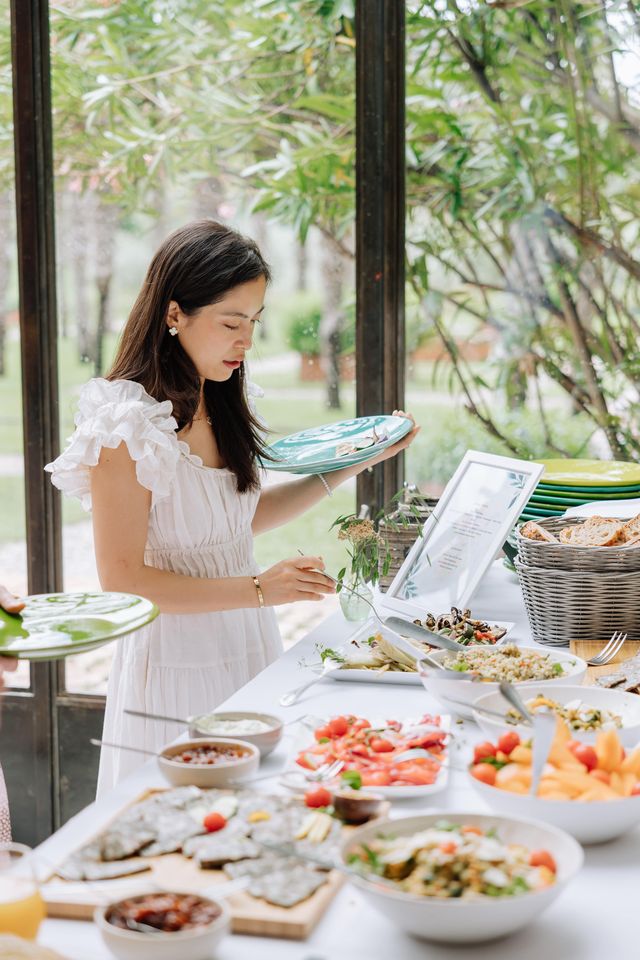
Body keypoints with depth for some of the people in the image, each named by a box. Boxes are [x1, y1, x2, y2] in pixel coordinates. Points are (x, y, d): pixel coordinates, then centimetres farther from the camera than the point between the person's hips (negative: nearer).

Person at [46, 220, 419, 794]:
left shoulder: (219, 407, 5)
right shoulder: (127, 428, -17)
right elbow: (122, 580, -18)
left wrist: (349, 467, 13)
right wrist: (260, 590, -23)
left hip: (250, 650, 7)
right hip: (177, 666, -7)